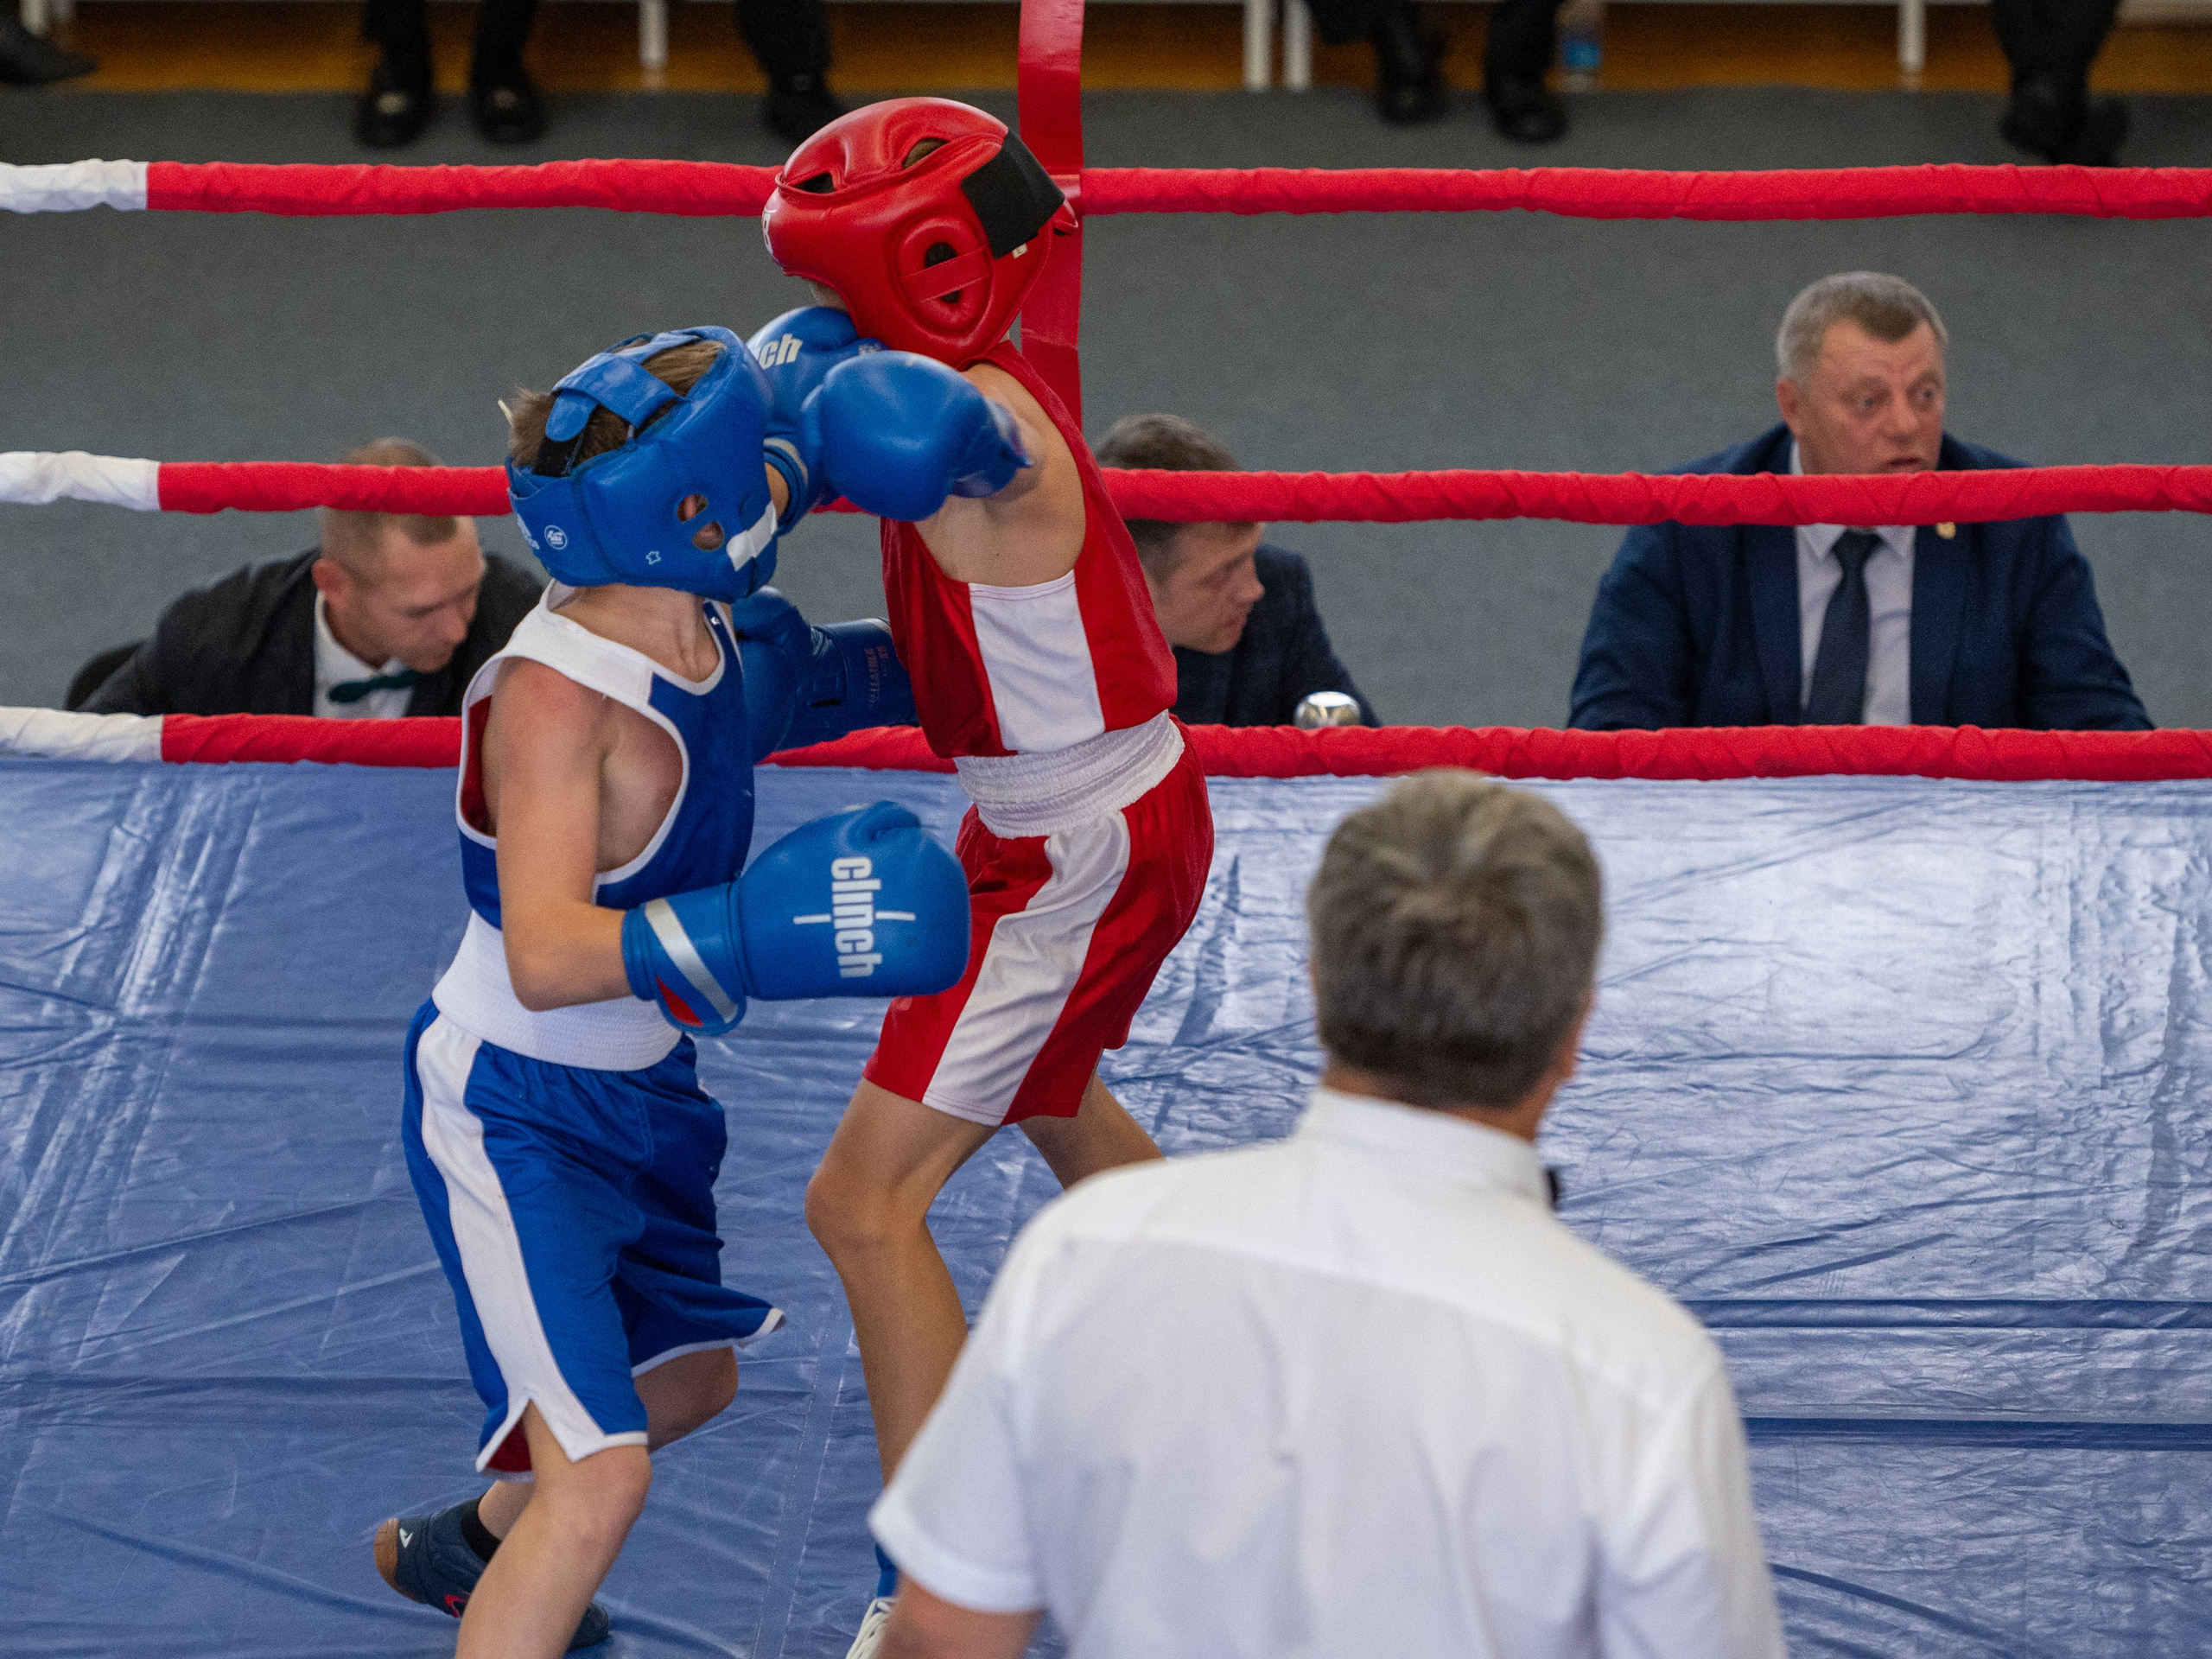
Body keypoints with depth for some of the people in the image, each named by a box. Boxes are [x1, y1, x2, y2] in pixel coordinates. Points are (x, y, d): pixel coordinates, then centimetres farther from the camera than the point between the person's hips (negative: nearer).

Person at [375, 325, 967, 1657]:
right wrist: (751, 932, -54)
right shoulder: (556, 694, -33)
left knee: (689, 1381, 29)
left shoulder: (698, 620, -6)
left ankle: (467, 1547, 56)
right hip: (516, 1113, -10)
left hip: (641, 1087, 10)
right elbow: (546, 958, -43)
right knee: (601, 1480, -18)